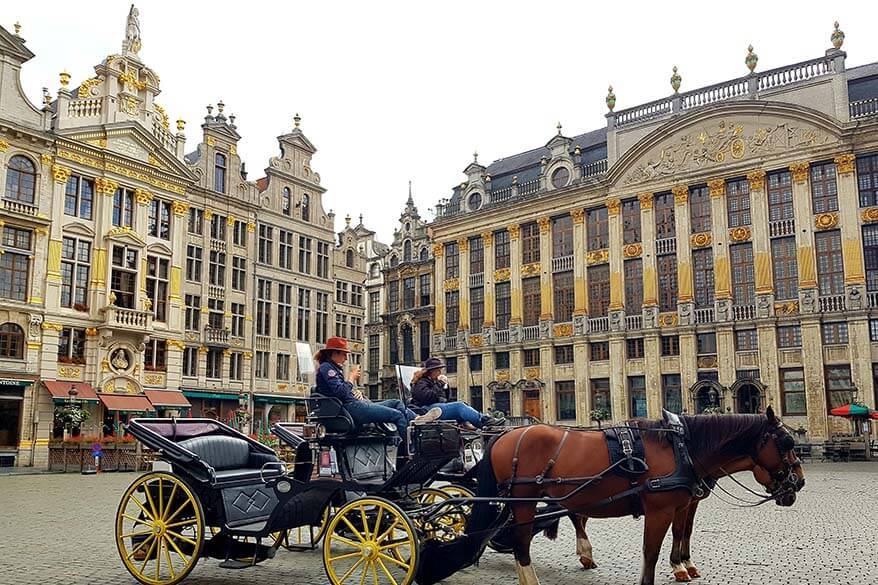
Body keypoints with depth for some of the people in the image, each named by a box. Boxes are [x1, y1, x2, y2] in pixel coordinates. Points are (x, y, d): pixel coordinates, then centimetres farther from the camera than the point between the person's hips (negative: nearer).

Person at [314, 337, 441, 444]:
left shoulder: (334, 368, 24)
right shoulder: (326, 368, -7)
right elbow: (341, 392, -21)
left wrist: (356, 391, 5)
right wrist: (351, 378, -6)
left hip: (355, 403, 11)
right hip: (350, 408, -11)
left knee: (397, 403, 9)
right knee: (397, 415, -14)